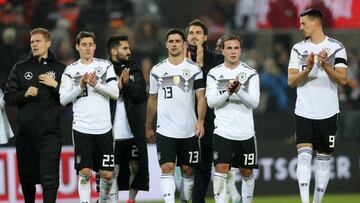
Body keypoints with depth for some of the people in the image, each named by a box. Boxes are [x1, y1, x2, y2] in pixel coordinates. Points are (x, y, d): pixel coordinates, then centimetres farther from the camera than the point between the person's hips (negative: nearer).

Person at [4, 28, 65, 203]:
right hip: (26, 132, 2)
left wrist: (55, 85, -11)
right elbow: (8, 97, 7)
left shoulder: (59, 69, 7)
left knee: (50, 177, -11)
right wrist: (24, 94, -9)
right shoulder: (20, 68, 11)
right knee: (27, 176, 10)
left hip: (50, 131, -2)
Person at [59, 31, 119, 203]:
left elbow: (115, 93, -1)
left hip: (103, 128, 1)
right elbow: (63, 99, 0)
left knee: (107, 174, 4)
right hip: (81, 129, -1)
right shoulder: (70, 70, 6)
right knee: (85, 172, -9)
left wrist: (96, 84, -14)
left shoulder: (106, 66, 8)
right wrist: (80, 86, -13)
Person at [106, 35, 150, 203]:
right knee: (113, 170, -2)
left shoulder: (135, 71, 11)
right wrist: (118, 86, -16)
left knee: (136, 167, 4)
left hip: (133, 131, 4)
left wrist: (127, 84, -13)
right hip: (112, 131, -4)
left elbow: (141, 96, 0)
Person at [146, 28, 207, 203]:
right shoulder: (157, 70, 7)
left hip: (189, 130, 0)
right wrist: (148, 127, 16)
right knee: (167, 169, -11)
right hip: (165, 130, 0)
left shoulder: (194, 69, 2)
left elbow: (201, 97, -2)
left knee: (187, 170, 8)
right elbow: (152, 100, 15)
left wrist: (200, 121, -17)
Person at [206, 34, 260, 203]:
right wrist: (228, 93, -22)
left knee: (247, 173, 11)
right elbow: (211, 102, -5)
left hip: (245, 132, 1)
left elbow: (254, 102, -6)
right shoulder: (214, 74, 3)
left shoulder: (251, 73, 2)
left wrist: (239, 91, -23)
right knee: (221, 170, -12)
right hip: (223, 131, -1)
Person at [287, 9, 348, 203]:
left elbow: (342, 79, -5)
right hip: (304, 112, 1)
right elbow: (291, 81, 1)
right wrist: (307, 69, -16)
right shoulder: (298, 49, 7)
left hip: (328, 113, -1)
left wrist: (325, 66, -20)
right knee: (304, 155, -13)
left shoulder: (336, 47, 0)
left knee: (324, 158, 5)